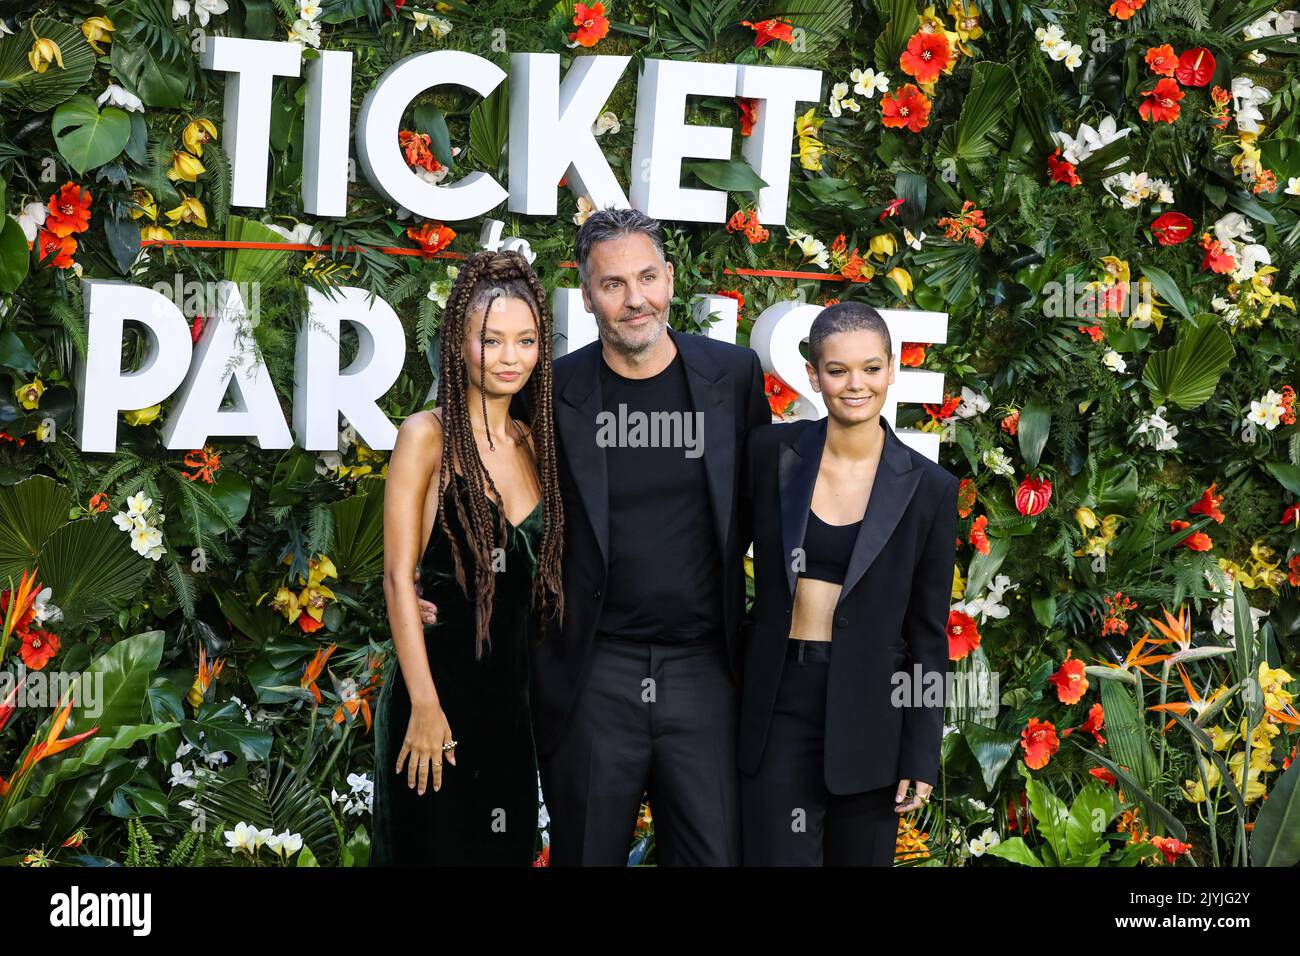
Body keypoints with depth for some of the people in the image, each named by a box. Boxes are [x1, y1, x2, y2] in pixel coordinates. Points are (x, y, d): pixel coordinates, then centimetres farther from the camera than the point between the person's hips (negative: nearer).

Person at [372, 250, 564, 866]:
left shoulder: (532, 443, 10)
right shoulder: (427, 436, -7)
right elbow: (399, 577, -11)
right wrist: (425, 706, -16)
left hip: (511, 692, 6)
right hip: (439, 682, -6)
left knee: (507, 847, 10)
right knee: (435, 849, 1)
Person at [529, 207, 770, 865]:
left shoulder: (733, 374, 1)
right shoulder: (554, 391, -3)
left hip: (703, 668, 1)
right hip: (592, 677, -1)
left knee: (715, 855, 4)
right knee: (587, 855, 9)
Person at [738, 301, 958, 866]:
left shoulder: (928, 489, -2)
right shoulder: (773, 453, -1)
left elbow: (928, 634, 1)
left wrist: (920, 758, -1)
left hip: (869, 711, 0)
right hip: (779, 700, 0)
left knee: (861, 857, 9)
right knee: (778, 855, -3)